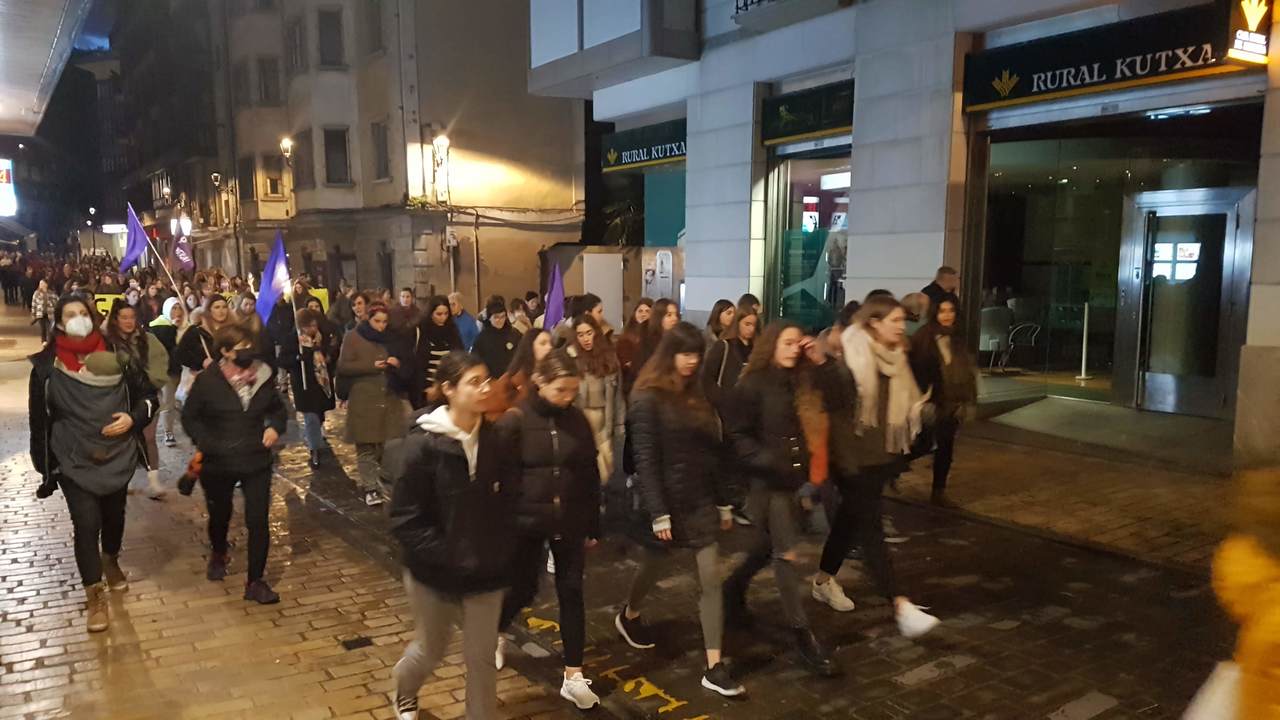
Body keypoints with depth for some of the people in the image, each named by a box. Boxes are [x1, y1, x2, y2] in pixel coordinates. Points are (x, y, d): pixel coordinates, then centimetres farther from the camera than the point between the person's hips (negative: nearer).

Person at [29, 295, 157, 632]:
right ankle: (95, 595, 5)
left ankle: (111, 560, 48)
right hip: (73, 460, -2)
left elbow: (148, 395, 5)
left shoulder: (114, 355, -3)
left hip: (117, 456, 2)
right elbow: (40, 417, 0)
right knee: (86, 522, -9)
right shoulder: (47, 366, -6)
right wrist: (45, 465, 1)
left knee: (114, 516, 18)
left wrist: (132, 418, -14)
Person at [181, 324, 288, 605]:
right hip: (218, 463, -1)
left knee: (258, 521, -5)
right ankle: (218, 554, 53)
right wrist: (206, 442, -15)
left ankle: (255, 582, 7)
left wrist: (275, 427, -7)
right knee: (220, 516, 21)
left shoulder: (263, 377, -4)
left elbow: (278, 409, 12)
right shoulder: (207, 381, -12)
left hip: (256, 461, 1)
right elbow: (189, 417, -1)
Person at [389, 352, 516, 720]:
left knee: (482, 658, 9)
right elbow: (406, 520, -17)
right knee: (430, 650, 20)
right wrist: (448, 556, -21)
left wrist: (501, 551, -10)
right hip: (434, 571, -2)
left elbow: (508, 503, 2)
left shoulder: (498, 442, -8)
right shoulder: (422, 444, -19)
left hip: (486, 572, 2)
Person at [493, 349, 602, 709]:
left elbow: (590, 476, 5)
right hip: (526, 520, -3)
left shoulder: (577, 420, -1)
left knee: (571, 593, 5)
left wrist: (593, 526, 8)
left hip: (569, 522, 3)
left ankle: (573, 676, 15)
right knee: (522, 589, 11)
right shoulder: (515, 420, -12)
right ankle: (496, 634, 44)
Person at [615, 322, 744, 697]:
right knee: (653, 570, 16)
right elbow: (646, 461, -16)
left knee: (712, 580, -2)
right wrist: (658, 513, -19)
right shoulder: (649, 400, -12)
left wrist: (725, 503, 9)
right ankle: (628, 617, 48)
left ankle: (714, 668, 2)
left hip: (701, 502, 5)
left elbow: (714, 451, 8)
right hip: (668, 503, -5)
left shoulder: (698, 396, 7)